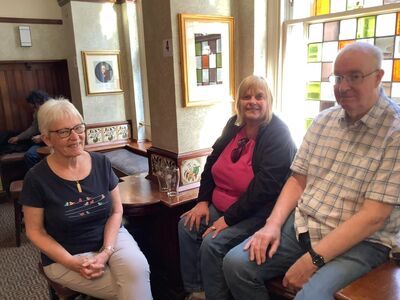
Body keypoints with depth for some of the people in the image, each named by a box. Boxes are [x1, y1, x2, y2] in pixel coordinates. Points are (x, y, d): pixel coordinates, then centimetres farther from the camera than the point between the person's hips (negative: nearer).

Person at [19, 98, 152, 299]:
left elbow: (116, 211, 0)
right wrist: (73, 263, -16)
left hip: (111, 238, 3)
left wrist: (106, 252, -14)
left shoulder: (101, 163, -4)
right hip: (65, 255, -2)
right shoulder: (37, 178, -12)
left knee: (137, 269, -27)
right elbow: (35, 231, -5)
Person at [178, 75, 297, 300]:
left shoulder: (278, 135, -18)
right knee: (187, 226, -3)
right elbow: (213, 162, 11)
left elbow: (265, 186, -25)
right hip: (221, 205, 8)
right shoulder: (234, 125, 5)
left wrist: (229, 218, -23)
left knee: (212, 244, -22)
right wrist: (203, 201, 1)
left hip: (258, 213, -8)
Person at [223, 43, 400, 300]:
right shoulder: (323, 120, 8)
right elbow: (298, 181, 9)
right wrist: (273, 224, -6)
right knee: (236, 263, -9)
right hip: (301, 226, 5)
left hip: (359, 243, -5)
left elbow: (374, 216, -18)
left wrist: (313, 259, -20)